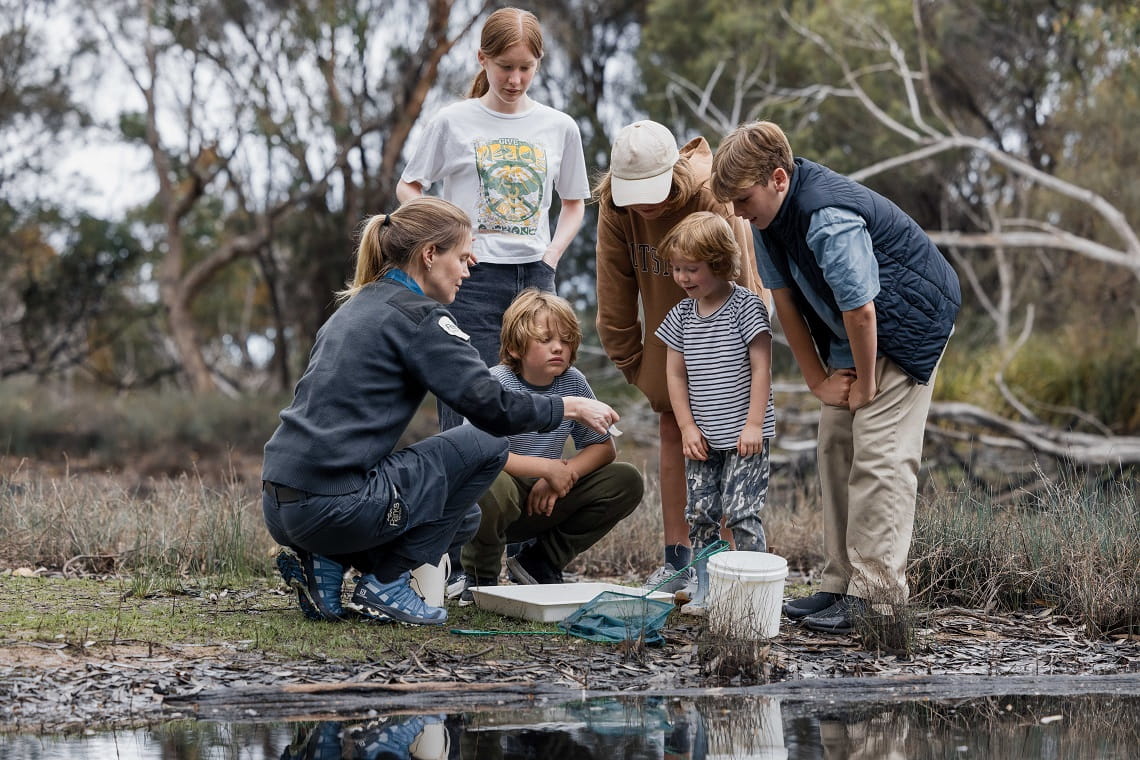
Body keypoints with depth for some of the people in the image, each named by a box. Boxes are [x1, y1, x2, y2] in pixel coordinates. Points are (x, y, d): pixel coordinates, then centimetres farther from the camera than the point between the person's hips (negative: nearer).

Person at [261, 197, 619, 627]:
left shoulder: (356, 307, 20)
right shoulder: (418, 316, -7)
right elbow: (491, 409, -13)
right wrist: (570, 408, 2)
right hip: (336, 507, -9)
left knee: (460, 518, 27)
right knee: (486, 445, 5)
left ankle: (325, 563, 8)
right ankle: (385, 583, 2)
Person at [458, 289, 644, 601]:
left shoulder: (573, 382, -1)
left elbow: (603, 446, 6)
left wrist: (565, 475, -14)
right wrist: (547, 468, -26)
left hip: (544, 502, 6)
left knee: (627, 482, -7)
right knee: (491, 485, -40)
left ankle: (539, 563, 6)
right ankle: (481, 576, -7)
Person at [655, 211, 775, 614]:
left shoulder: (746, 306, -9)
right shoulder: (682, 314, 6)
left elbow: (761, 369, -11)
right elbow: (675, 374, 10)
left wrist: (753, 423, -14)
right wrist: (687, 427, 2)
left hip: (744, 435, -6)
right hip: (702, 438, 6)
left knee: (741, 513, -10)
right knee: (700, 514, 6)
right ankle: (705, 591, 14)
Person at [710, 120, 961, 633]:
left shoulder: (828, 216, -33)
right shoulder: (768, 214, -4)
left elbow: (860, 311, -28)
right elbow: (783, 298, 4)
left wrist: (864, 385, -15)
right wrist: (818, 379, 3)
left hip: (906, 327, -9)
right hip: (849, 338, 9)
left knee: (878, 457, -14)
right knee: (835, 450, 6)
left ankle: (875, 597, -14)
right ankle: (840, 584, 11)